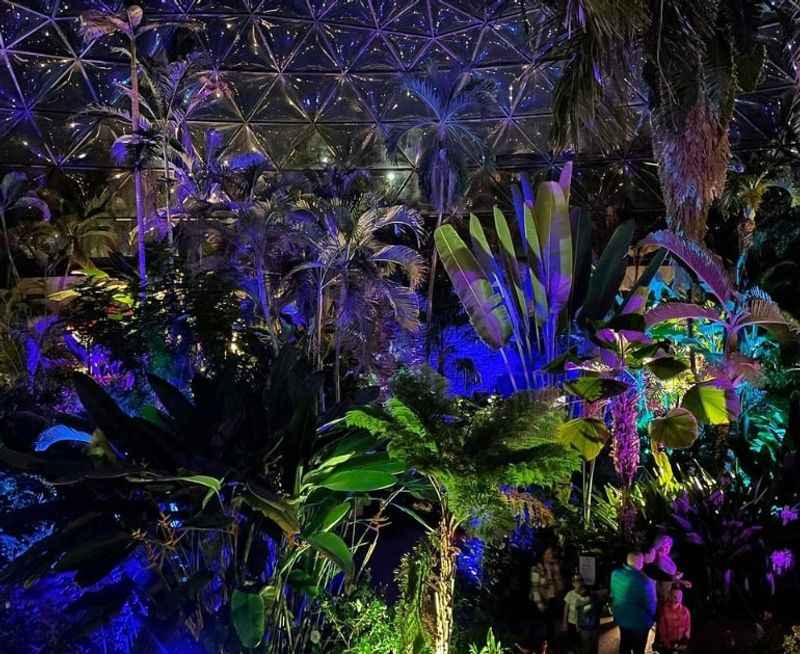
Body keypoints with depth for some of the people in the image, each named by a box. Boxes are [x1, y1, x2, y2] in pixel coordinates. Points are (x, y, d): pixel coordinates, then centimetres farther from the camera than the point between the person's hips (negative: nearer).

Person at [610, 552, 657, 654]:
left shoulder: (615, 573, -15)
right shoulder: (645, 582, -32)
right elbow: (651, 605, -18)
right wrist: (653, 619, 0)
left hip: (621, 618, 5)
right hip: (639, 622, -5)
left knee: (624, 646, 25)